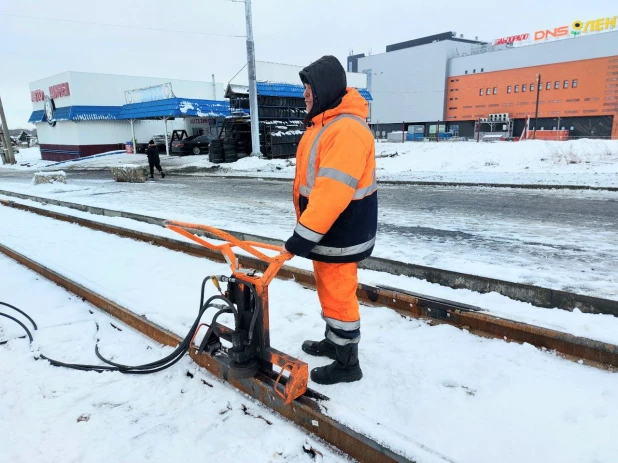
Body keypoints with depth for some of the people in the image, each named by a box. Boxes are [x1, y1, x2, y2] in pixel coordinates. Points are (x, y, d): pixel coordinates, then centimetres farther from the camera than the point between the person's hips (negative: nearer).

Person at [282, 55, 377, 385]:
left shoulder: (347, 129, -23)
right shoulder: (324, 124, 12)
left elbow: (333, 192, -30)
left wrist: (304, 234, -28)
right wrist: (307, 230, 20)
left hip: (341, 233, -10)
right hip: (325, 229, 10)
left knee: (339, 295, 2)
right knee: (329, 290, 21)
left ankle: (347, 363, 20)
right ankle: (333, 342, 40)